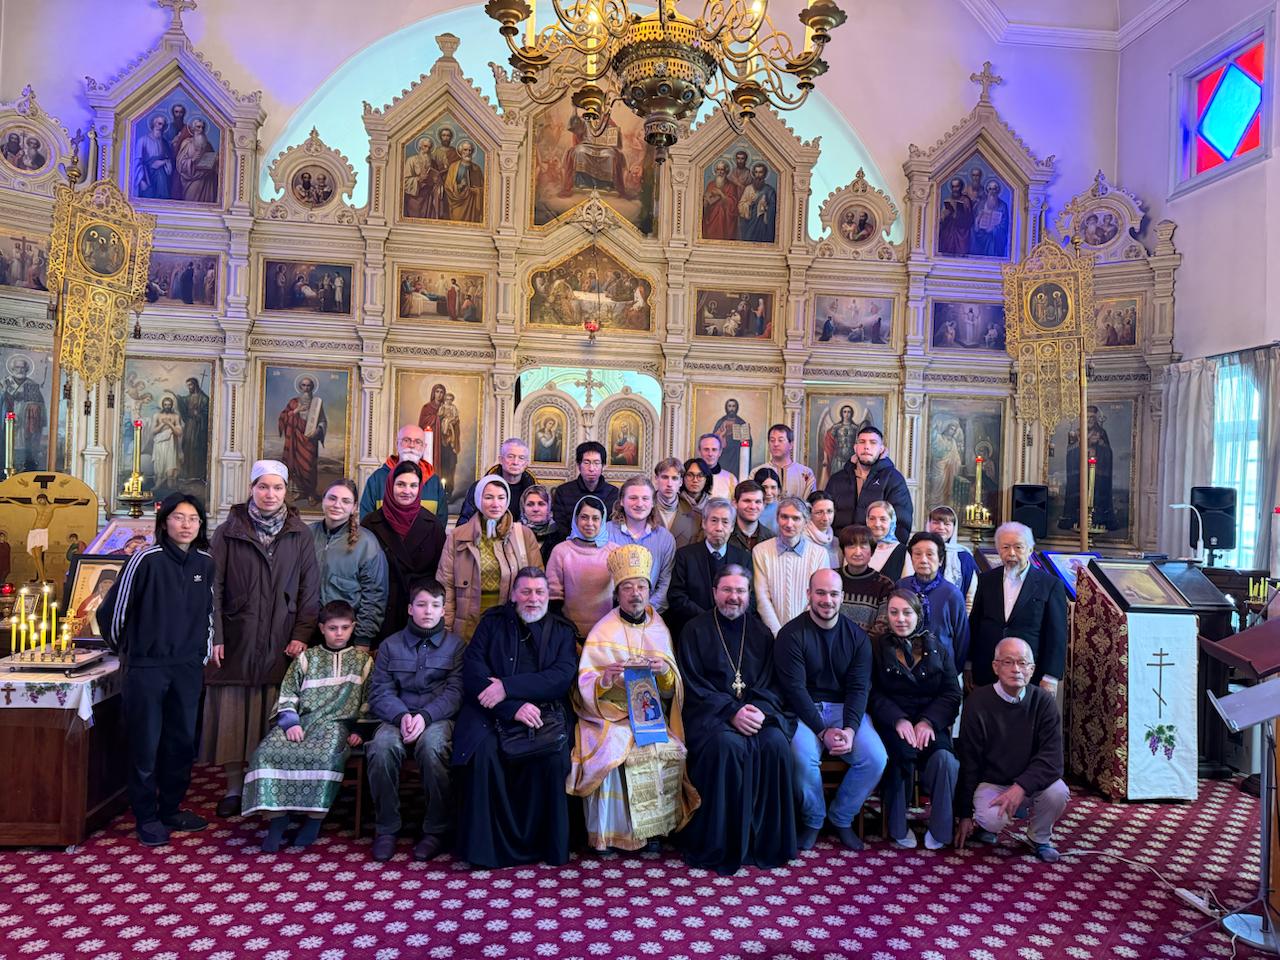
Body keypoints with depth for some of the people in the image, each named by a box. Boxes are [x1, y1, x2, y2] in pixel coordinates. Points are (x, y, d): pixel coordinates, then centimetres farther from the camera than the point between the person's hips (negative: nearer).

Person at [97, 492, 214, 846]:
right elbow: (111, 611, -4)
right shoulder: (146, 559, -12)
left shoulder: (205, 563, 4)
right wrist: (126, 651, 8)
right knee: (145, 744, 3)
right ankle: (146, 817, 17)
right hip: (146, 668, -5)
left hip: (188, 668, 5)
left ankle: (171, 809, 27)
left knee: (182, 741, 12)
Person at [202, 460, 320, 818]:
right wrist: (214, 637, -7)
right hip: (236, 641, 0)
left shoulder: (300, 535, 4)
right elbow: (213, 586, 0)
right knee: (232, 714, 5)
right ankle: (234, 788, 17)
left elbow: (310, 589, 4)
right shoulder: (228, 531, 2)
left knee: (275, 718, 3)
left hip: (280, 643, 0)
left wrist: (302, 635, -4)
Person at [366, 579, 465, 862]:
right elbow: (380, 691, 4)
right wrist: (402, 716, -16)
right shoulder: (390, 645, 13)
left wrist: (425, 716, -20)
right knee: (382, 746, -31)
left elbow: (455, 691, -3)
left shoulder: (456, 645, 8)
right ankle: (386, 828, -12)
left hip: (438, 717, -2)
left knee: (431, 746, -35)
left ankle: (436, 830, -17)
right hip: (397, 716, 2)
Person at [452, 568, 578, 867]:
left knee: (553, 754, -30)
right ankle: (484, 843, -16)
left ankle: (546, 843, -12)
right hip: (493, 711, 0)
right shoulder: (492, 623, 13)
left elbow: (562, 676, -3)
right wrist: (514, 707, -15)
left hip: (545, 711, 0)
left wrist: (508, 687, -15)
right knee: (483, 750, -31)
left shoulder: (562, 631, 14)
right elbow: (473, 672, 0)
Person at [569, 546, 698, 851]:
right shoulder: (603, 631, -1)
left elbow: (670, 691, 9)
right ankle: (609, 833, -9)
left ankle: (655, 826, -4)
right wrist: (606, 679, -26)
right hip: (611, 715, -3)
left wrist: (666, 672, -13)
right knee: (615, 754, -29)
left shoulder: (659, 630, 10)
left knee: (668, 750, -23)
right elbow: (586, 688, -5)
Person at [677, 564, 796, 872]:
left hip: (757, 710, 3)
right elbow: (694, 685, -2)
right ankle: (721, 844, -19)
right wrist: (732, 712, -16)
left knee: (776, 743, -28)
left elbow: (772, 683, 10)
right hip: (711, 712, -3)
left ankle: (767, 841, -12)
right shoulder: (695, 630, 6)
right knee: (728, 745, -33)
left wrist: (759, 709, -13)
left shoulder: (760, 633, 16)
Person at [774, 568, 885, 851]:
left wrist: (850, 729, -18)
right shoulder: (791, 634, -7)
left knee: (875, 758, -21)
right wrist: (823, 731, -19)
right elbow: (794, 688, -12)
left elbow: (859, 687, -2)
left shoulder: (857, 636, 4)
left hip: (845, 709, 3)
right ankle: (812, 819, 0)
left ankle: (841, 818, 6)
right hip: (803, 711, -3)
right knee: (802, 758, -32)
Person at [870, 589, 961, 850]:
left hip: (931, 722, 2)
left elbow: (952, 694, 6)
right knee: (902, 752, -33)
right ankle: (898, 827, -15)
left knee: (944, 758, -29)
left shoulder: (937, 649, 12)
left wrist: (929, 721, -12)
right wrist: (898, 720, -19)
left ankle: (939, 828, -9)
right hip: (890, 720, -1)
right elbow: (873, 694, -2)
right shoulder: (878, 647, 6)